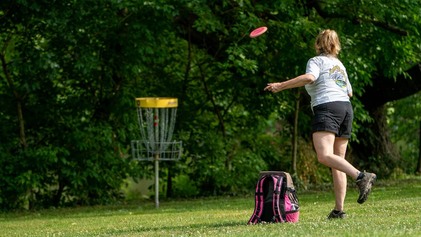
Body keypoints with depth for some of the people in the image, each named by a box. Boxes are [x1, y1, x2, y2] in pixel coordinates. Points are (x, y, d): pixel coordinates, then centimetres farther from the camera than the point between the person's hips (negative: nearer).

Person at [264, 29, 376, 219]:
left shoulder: (316, 61, 4)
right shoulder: (339, 65, 25)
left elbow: (309, 77, -17)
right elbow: (349, 92, 32)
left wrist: (281, 86, -15)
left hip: (326, 107, -8)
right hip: (346, 108, 8)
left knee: (324, 156, -24)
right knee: (338, 161, 7)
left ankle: (361, 176, -42)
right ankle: (339, 209, 0)